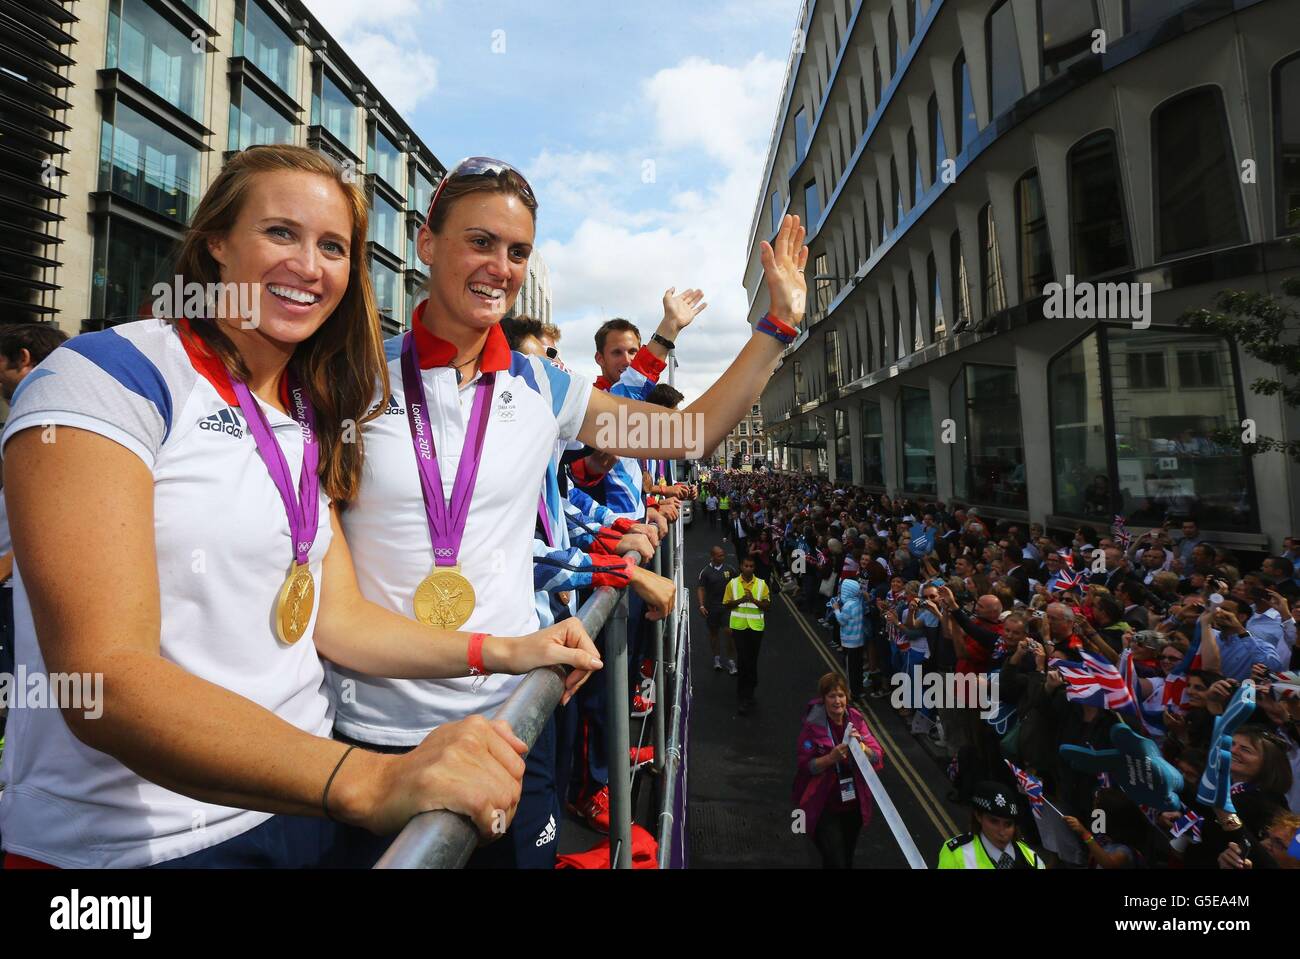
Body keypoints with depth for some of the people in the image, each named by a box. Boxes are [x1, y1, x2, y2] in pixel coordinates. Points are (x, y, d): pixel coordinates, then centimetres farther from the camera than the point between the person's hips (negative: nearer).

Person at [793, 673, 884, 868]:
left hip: (854, 804, 5)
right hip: (824, 807, -5)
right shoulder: (813, 725, -16)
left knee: (847, 859, 23)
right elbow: (806, 766, -15)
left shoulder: (856, 720, -5)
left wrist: (860, 746, -25)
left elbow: (878, 758, -6)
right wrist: (831, 758, -29)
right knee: (835, 862, -6)